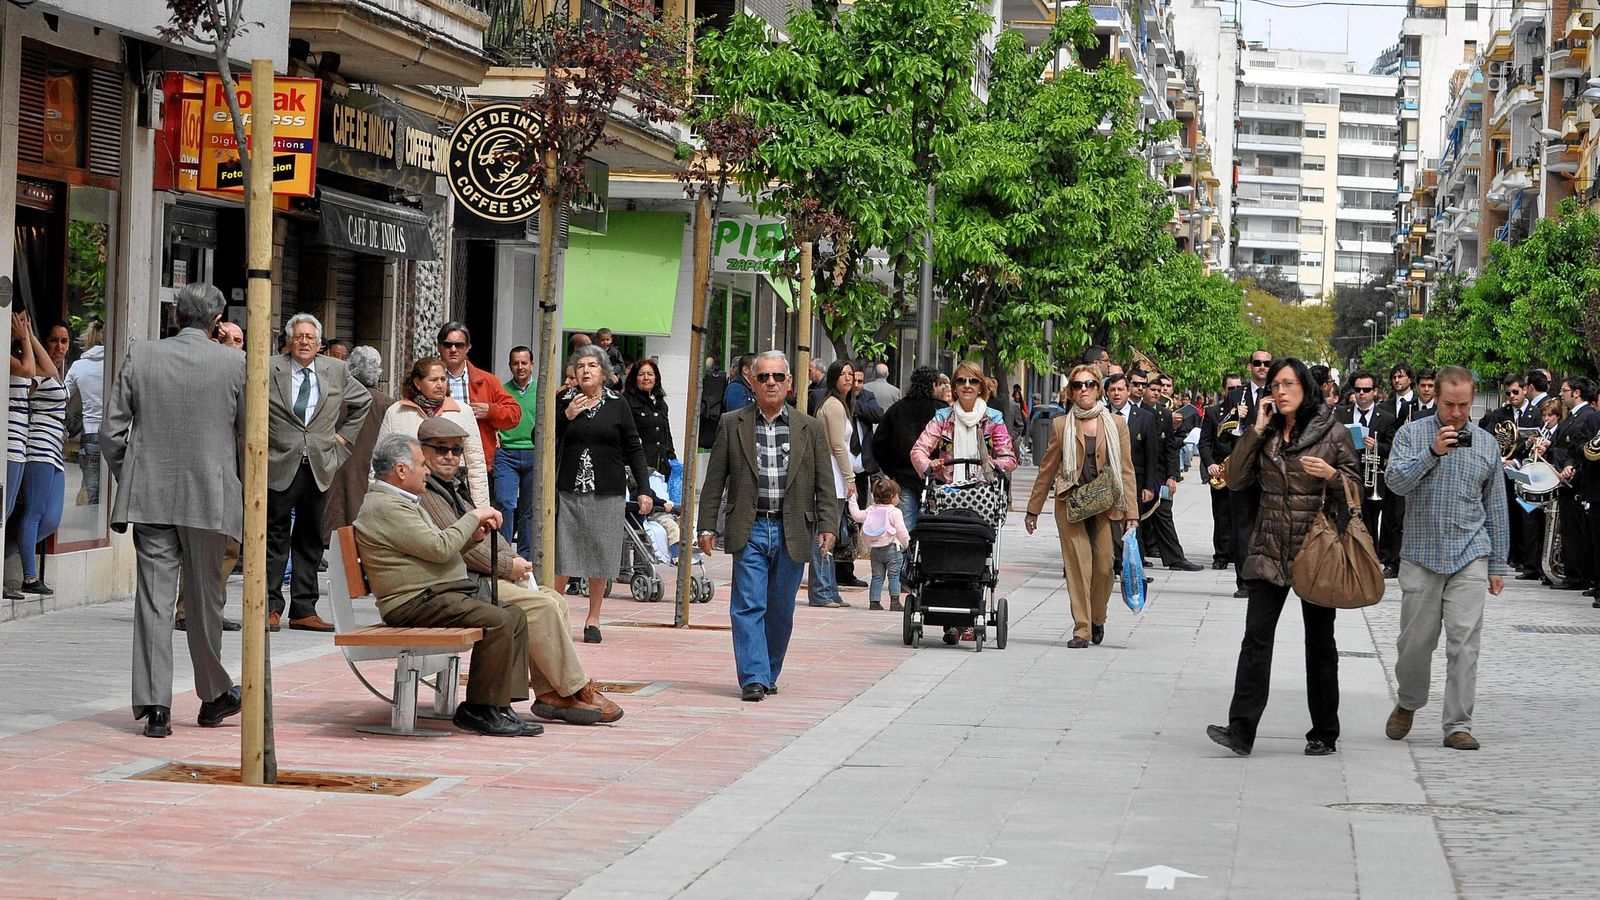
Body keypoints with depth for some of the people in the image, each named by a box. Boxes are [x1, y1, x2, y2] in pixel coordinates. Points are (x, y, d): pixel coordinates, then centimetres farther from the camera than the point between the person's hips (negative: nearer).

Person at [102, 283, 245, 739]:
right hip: (210, 497, -1)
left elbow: (111, 431, 0)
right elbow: (249, 433, 0)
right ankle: (213, 695, 26)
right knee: (206, 597, 13)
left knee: (153, 599, 1)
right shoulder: (234, 363, -5)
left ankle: (154, 705, -3)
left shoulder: (140, 356, -1)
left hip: (149, 496, 1)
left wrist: (128, 479, 14)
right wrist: (237, 486, 15)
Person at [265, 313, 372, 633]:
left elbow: (363, 401, 23)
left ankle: (304, 610, 11)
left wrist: (344, 435, 14)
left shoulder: (336, 371, 8)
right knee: (275, 537, -1)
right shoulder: (269, 370, -1)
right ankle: (271, 606, 5)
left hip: (320, 467, 3)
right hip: (279, 465, -3)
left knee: (311, 541, 6)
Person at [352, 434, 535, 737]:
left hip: (440, 595, 11)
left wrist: (473, 535, 8)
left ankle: (501, 706, -1)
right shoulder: (385, 507, -14)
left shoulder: (403, 501, 23)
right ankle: (479, 710, -15)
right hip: (416, 603, -11)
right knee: (498, 621, -24)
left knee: (516, 617, 2)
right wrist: (473, 517, -5)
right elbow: (439, 548, -19)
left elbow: (433, 548, 25)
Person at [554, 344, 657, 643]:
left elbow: (634, 449, 6)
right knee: (561, 554, -2)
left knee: (600, 559, 3)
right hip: (568, 491, 0)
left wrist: (644, 489, -1)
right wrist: (565, 416, -9)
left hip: (607, 494, 0)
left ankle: (593, 619, 15)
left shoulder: (617, 406, 6)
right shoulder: (563, 402, 6)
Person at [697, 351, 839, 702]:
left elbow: (825, 484, 6)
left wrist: (828, 526, -5)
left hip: (792, 534, 1)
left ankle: (769, 674, 22)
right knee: (748, 606, -8)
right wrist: (707, 527, 1)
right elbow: (714, 481, 6)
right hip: (750, 531, -1)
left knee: (780, 610, 8)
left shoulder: (810, 429, 8)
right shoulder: (732, 424, 6)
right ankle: (753, 677, -9)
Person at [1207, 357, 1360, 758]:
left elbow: (1356, 488, 2)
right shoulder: (1266, 433, 8)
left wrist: (1330, 475, -19)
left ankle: (1324, 735, 15)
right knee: (1256, 636, -8)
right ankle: (1241, 730, -12)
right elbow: (1236, 480, -1)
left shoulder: (1332, 432, -1)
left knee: (1319, 643, 6)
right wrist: (1256, 430, -5)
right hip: (1270, 552, 3)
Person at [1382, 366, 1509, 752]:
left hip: (1469, 556, 1)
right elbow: (1394, 481, -12)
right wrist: (1432, 452, -23)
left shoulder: (1487, 443, 7)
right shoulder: (1412, 433, 1)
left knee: (1464, 641, -6)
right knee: (1416, 640, 6)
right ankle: (1408, 703, 30)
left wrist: (1498, 565, 9)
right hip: (1421, 553, -1)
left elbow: (1495, 509, 11)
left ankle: (1458, 724, -1)